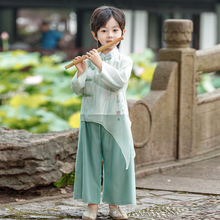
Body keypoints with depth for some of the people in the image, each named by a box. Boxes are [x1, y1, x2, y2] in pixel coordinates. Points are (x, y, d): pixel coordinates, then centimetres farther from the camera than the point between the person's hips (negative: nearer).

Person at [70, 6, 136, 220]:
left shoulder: (124, 61, -1)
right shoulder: (89, 60, 5)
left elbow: (119, 81, -19)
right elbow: (77, 90, 3)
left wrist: (101, 65, -21)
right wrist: (81, 74, -14)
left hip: (116, 120, -2)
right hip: (91, 119, 2)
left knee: (116, 160, 2)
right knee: (90, 160, 4)